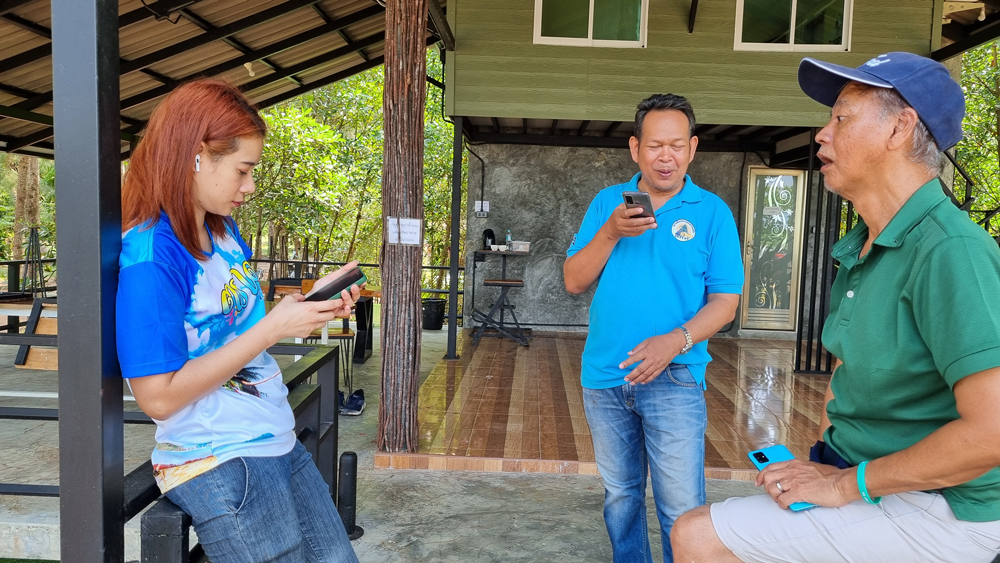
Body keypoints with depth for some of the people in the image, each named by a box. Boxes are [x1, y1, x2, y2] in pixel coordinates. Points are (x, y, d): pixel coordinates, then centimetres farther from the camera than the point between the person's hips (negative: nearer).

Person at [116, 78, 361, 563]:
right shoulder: (149, 258, -21)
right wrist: (272, 327, -22)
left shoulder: (223, 231, 5)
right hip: (218, 467, -8)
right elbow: (159, 397, -23)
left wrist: (313, 306, -2)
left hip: (278, 444, 8)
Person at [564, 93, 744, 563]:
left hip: (673, 378, -2)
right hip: (604, 375, 3)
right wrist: (611, 233, -16)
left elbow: (725, 300, -4)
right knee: (620, 494, 16)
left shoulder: (712, 211, -1)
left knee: (682, 508, -2)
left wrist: (677, 339, -21)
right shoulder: (607, 202, 6)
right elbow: (574, 281, 0)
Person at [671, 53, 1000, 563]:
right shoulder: (861, 247, 8)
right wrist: (822, 457, 4)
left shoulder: (951, 251, -23)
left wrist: (843, 484, -19)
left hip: (932, 511, -8)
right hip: (857, 475, 8)